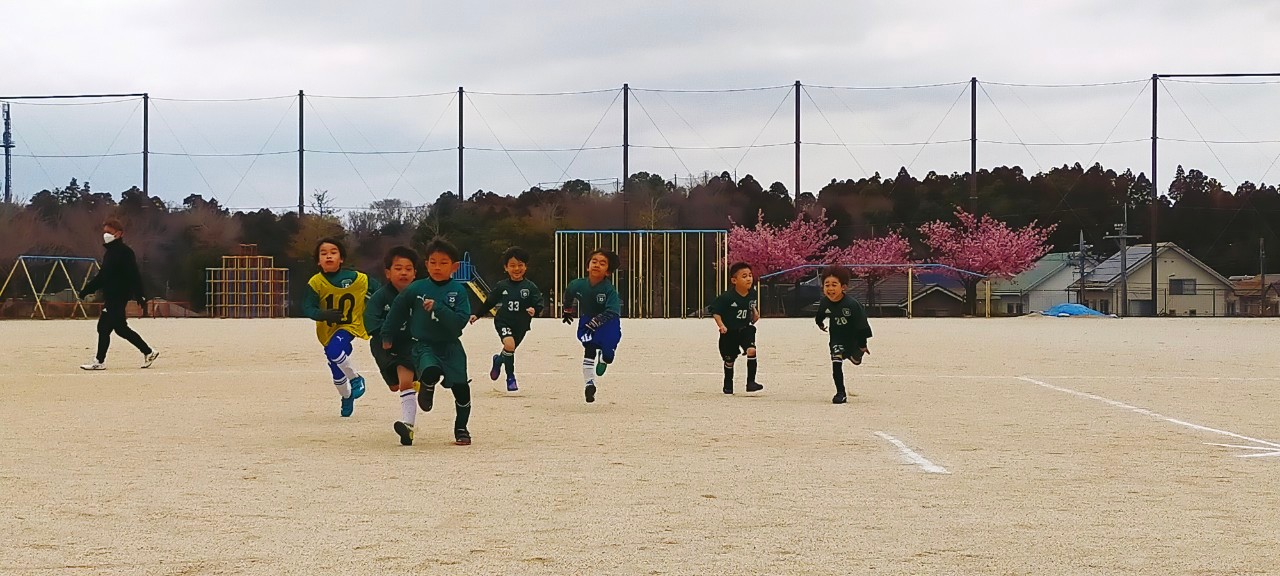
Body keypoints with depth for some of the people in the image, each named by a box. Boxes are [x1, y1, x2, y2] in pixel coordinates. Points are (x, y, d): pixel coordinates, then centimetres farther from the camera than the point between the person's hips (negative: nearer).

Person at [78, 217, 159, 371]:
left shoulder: (125, 252, -12)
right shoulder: (110, 252, 16)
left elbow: (134, 276, -17)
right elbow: (101, 277, 23)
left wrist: (140, 299, -22)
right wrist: (85, 291, 17)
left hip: (118, 297, -10)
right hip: (110, 297, 10)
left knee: (104, 327, -8)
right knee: (120, 328, 13)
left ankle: (100, 361, -1)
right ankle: (148, 352, 20)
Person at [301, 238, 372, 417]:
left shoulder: (356, 278, -17)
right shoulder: (315, 283, -15)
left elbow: (377, 290, -1)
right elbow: (307, 308, -17)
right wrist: (324, 314, -35)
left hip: (350, 325, -3)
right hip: (328, 330, 3)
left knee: (334, 350, -32)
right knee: (337, 372, 13)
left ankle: (356, 379, -8)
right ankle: (347, 398, 44)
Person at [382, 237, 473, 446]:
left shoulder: (458, 290, -5)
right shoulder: (416, 289, -2)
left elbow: (461, 321, -16)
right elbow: (397, 310, 13)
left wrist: (438, 308, -26)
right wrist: (387, 336, 19)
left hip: (451, 347, 1)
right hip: (424, 345, -1)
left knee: (461, 388, -5)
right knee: (431, 372, -31)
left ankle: (461, 429, 21)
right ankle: (426, 389, 8)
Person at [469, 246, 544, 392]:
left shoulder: (531, 287, -7)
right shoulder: (501, 287, -2)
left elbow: (539, 305, -9)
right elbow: (489, 302, 10)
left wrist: (535, 310, -31)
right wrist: (477, 315, 14)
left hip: (521, 325, 2)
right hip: (503, 322, -2)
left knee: (509, 351, 16)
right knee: (509, 344, -27)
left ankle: (498, 361, 52)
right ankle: (510, 377, -9)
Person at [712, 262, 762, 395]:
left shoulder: (752, 295, -4)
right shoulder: (727, 297, -20)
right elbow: (715, 311, -13)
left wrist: (755, 315, -6)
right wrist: (721, 325, -24)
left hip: (746, 329, 2)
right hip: (729, 332, -2)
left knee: (751, 350, -22)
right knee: (729, 359, 11)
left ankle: (751, 382, -15)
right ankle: (728, 384, 35)